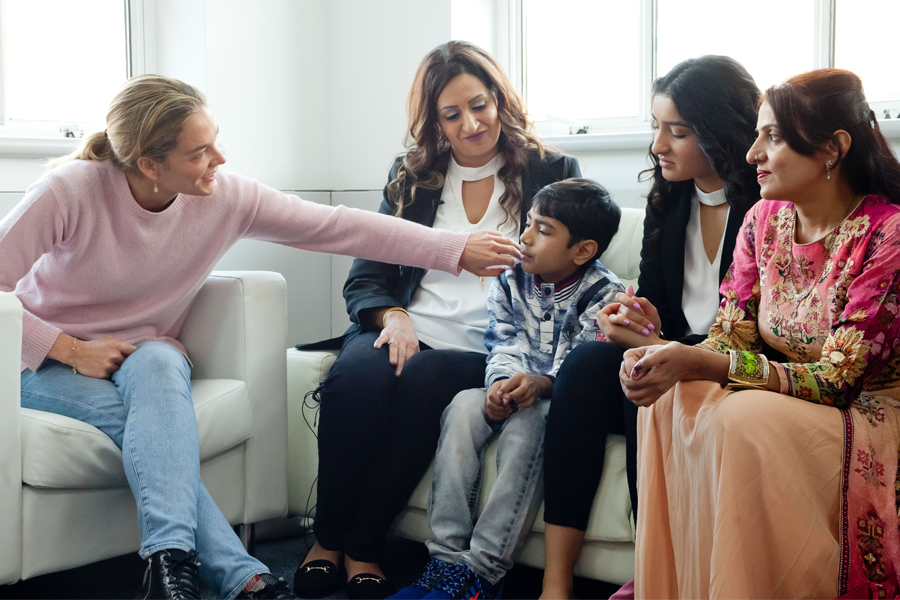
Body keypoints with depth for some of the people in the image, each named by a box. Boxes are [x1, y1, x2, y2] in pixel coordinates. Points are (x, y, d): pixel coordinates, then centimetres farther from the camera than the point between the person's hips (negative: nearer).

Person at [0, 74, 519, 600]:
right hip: (50, 360, -2)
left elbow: (341, 227, -11)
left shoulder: (225, 197, -12)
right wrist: (74, 349, -21)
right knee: (154, 416, -34)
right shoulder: (70, 191, -21)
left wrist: (457, 250, -14)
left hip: (150, 360, 3)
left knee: (157, 363, -35)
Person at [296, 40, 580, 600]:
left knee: (424, 381, -35)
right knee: (357, 374, -32)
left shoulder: (553, 172, 10)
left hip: (484, 349, -2)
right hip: (404, 332, 2)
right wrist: (392, 315, -11)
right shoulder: (411, 176, 18)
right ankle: (327, 537, -17)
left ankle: (361, 546, -21)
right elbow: (365, 276, 14)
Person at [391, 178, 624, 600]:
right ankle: (447, 555, -29)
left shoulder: (603, 294, -9)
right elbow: (504, 343, 4)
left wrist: (539, 383, -35)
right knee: (464, 405, -26)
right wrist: (502, 380, -19)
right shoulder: (511, 280, 6)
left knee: (527, 421, -36)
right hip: (513, 388, 5)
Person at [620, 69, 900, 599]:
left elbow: (836, 376, -22)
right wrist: (666, 360, -23)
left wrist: (699, 364, -32)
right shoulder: (763, 220, 3)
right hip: (778, 394, 6)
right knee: (671, 401, -21)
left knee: (748, 420, -33)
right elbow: (731, 334, 1)